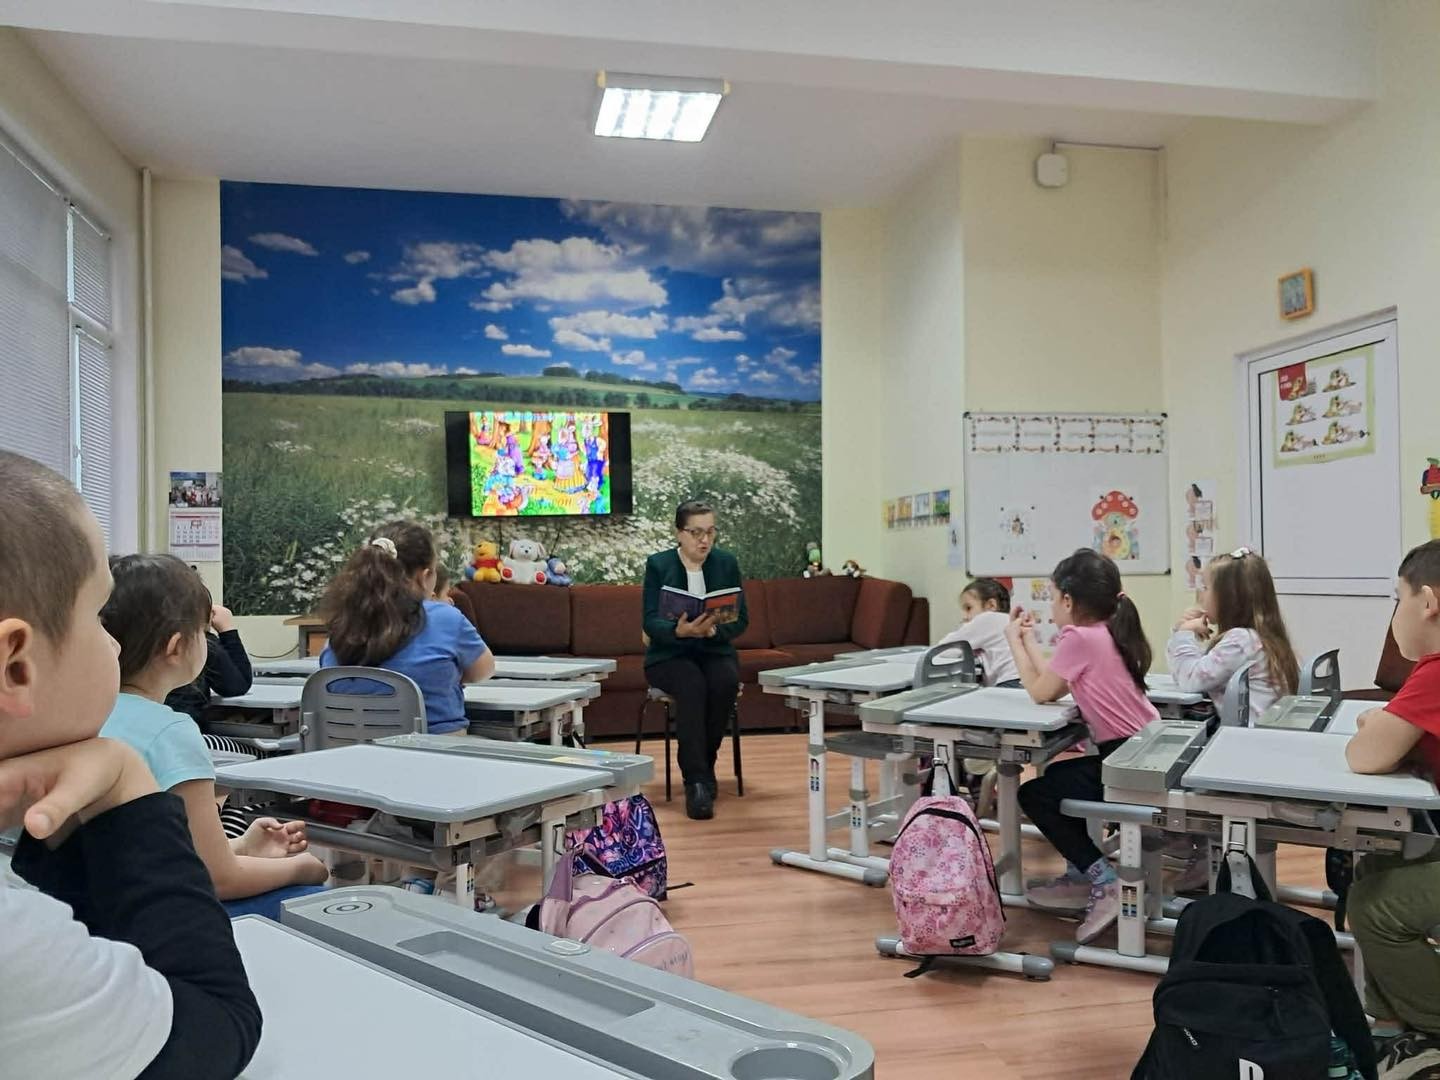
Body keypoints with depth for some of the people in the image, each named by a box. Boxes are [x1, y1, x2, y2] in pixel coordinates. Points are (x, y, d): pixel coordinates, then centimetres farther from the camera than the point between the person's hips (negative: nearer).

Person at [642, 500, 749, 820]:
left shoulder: (727, 563, 2)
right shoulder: (658, 564, -5)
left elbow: (741, 618, -1)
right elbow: (651, 621, -13)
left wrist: (713, 629, -23)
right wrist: (680, 630, -35)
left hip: (715, 650, 2)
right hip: (669, 654, -2)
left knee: (725, 681, -31)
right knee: (693, 685, -34)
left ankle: (704, 764, -10)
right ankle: (696, 781, -30)